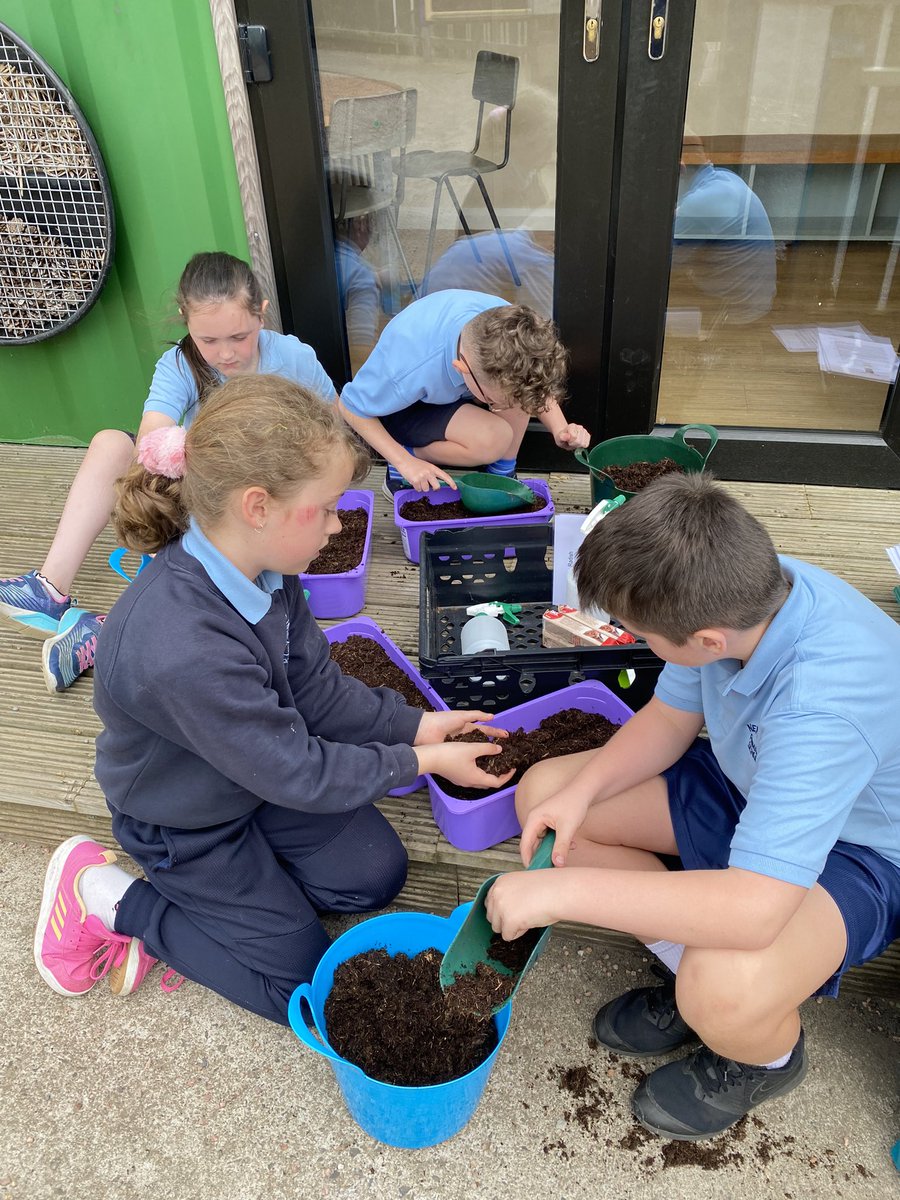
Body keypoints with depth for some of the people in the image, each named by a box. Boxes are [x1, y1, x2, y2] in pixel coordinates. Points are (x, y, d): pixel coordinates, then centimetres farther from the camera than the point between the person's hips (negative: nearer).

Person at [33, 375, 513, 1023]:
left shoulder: (264, 565, -18)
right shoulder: (179, 651, -42)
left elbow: (317, 688, -4)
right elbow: (295, 773, -29)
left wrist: (413, 725, -10)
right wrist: (425, 762, -19)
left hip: (259, 771, 7)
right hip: (185, 825, -7)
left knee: (377, 875, 6)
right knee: (303, 979, 5)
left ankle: (192, 898, 15)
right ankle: (109, 897, 12)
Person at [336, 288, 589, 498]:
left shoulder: (508, 324, -29)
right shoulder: (409, 370, -42)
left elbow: (537, 380, -9)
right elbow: (350, 406, -23)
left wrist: (560, 429, -25)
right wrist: (404, 462, -26)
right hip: (406, 407, -5)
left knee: (519, 384, -26)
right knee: (494, 439, -31)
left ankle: (503, 475, -7)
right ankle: (412, 455, -7)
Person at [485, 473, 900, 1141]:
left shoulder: (826, 703, -41)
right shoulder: (744, 592, -19)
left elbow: (754, 907, -43)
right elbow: (669, 719, -3)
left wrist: (563, 889, -37)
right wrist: (582, 789, -18)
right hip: (749, 784, 7)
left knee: (725, 994, -36)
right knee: (542, 792, -3)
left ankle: (768, 1056, 4)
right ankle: (694, 970, 8)